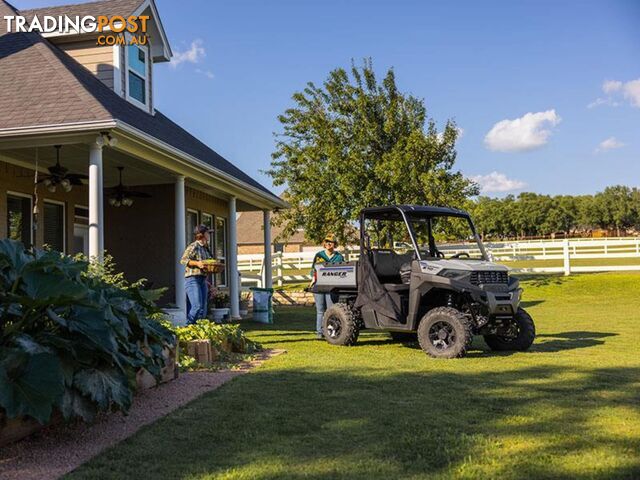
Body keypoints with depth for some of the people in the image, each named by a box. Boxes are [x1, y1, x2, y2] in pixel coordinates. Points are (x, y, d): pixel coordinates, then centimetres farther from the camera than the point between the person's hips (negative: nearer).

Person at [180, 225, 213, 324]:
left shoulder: (205, 248, 18)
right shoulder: (193, 247, -8)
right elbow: (183, 260, -15)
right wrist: (197, 263, -23)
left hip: (203, 280, 9)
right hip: (192, 279, -9)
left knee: (203, 309, 4)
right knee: (197, 306, -18)